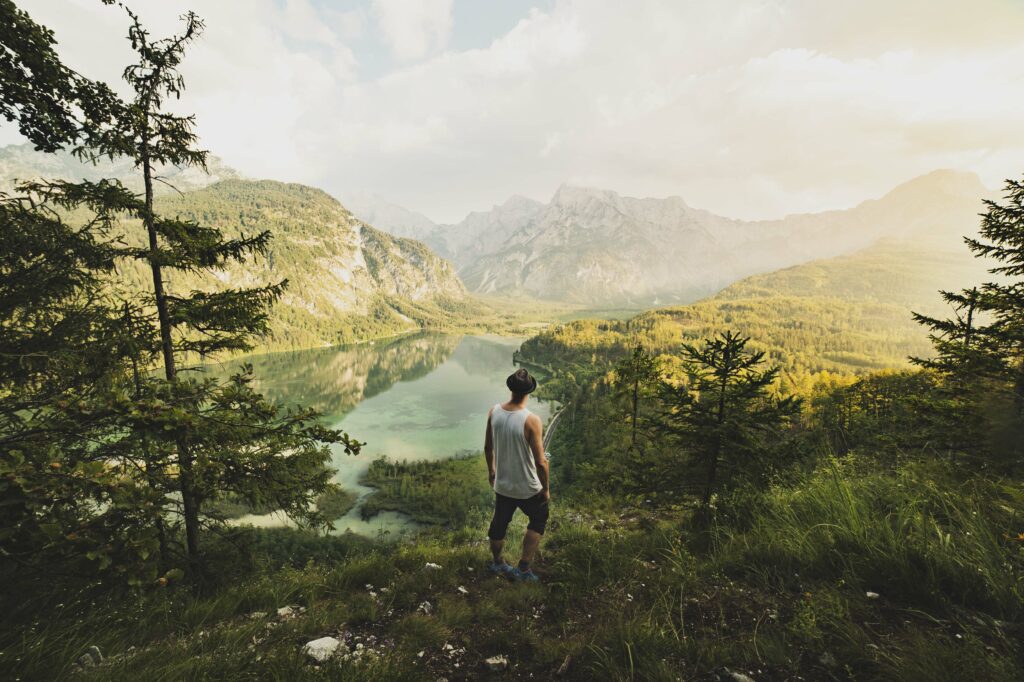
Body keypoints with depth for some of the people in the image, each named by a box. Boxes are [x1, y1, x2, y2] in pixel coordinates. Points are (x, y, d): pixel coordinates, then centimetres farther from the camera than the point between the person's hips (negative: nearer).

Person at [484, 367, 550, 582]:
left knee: (499, 524, 26)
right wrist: (546, 488, -6)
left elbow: (488, 448, 2)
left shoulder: (494, 412, -11)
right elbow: (540, 462, -22)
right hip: (527, 488, -4)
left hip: (501, 484, 5)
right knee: (538, 520, 24)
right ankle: (523, 569, 26)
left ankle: (498, 563, 49)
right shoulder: (532, 420, -27)